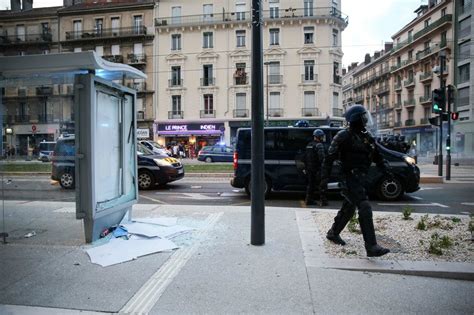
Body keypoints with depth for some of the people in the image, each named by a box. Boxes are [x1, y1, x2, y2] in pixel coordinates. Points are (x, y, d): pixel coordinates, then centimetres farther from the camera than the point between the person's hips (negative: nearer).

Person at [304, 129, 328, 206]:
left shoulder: (309, 145, 14)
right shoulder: (319, 145, -13)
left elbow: (305, 158, 19)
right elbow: (322, 157, -25)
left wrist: (306, 167, 23)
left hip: (309, 169, 8)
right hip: (318, 169, -8)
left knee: (310, 184, 14)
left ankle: (309, 200, 18)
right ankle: (323, 200, 1)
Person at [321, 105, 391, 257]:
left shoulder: (366, 137, 14)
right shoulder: (344, 136, -9)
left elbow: (377, 156, 18)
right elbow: (329, 157, -9)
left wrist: (386, 169, 1)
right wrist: (325, 177, -13)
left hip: (361, 178, 9)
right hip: (350, 178, -9)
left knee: (348, 208, 18)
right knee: (365, 209, -15)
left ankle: (333, 233, 35)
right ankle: (371, 247, -12)